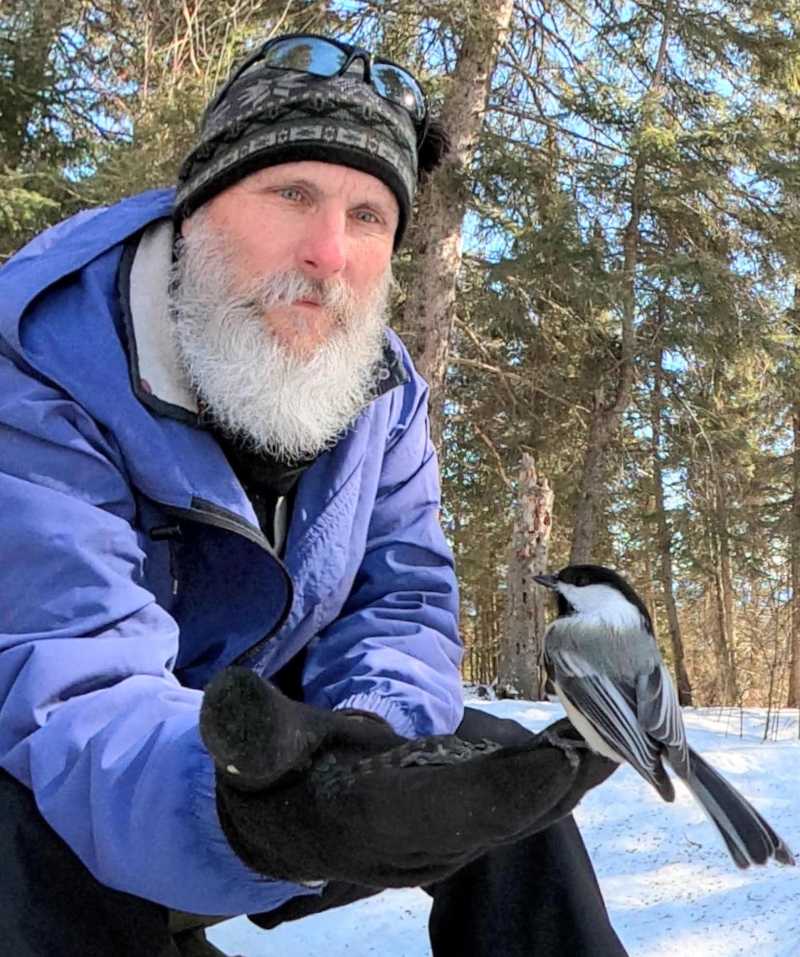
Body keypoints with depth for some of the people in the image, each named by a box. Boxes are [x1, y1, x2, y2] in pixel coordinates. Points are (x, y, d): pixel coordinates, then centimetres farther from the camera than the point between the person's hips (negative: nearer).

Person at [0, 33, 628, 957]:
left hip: (253, 737, 6)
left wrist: (371, 727, -30)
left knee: (502, 769, -3)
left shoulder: (378, 387, -6)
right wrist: (239, 811, -60)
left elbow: (400, 598, -6)